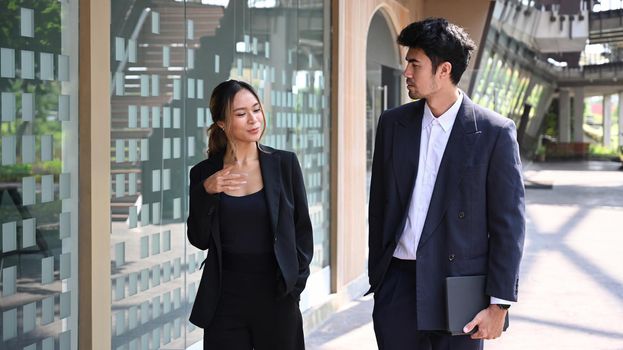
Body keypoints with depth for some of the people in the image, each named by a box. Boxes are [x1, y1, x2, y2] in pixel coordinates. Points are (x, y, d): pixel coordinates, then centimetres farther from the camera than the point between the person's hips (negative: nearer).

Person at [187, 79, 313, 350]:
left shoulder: (284, 164, 0)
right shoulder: (204, 173, 1)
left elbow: (303, 230, 5)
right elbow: (199, 240, 1)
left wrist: (295, 285, -1)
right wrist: (206, 193, -12)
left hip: (276, 298, 0)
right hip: (225, 300, 0)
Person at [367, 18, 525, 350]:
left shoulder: (494, 132, -6)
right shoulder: (393, 123, 6)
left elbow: (508, 223, -6)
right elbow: (379, 204, 12)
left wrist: (499, 304, -8)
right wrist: (376, 276, 11)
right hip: (397, 282, 4)